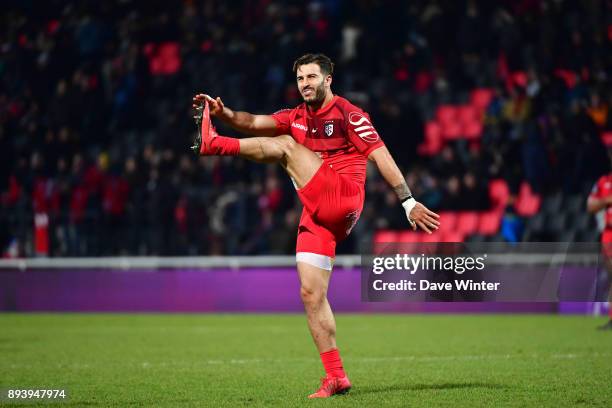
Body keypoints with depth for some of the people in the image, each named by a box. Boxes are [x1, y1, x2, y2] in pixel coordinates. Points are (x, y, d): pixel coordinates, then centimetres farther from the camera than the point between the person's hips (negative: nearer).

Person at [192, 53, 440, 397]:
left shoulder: (347, 114, -1)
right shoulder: (297, 118, 18)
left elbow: (381, 156, -7)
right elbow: (255, 123, 3)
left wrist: (408, 201, -13)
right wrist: (223, 112, -16)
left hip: (343, 197, -7)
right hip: (317, 215, 7)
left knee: (285, 146, -15)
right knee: (311, 294, 0)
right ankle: (336, 377, 3)